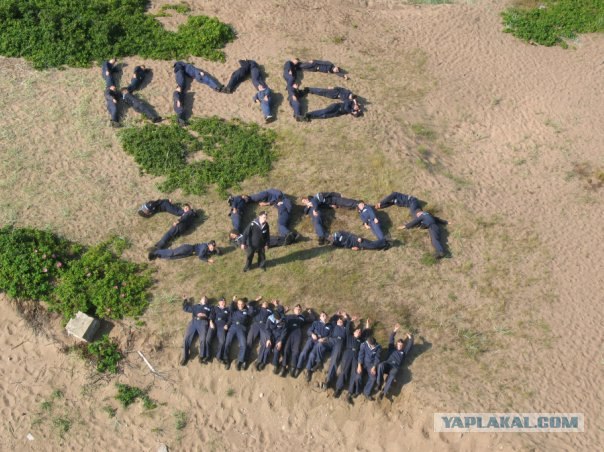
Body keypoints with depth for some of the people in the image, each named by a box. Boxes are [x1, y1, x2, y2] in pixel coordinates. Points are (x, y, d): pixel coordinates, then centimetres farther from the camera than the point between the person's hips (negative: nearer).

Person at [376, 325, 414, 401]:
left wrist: (410, 338, 8)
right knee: (381, 365, -37)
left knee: (392, 375, -38)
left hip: (395, 367, -1)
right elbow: (391, 340, 22)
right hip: (387, 364, 1)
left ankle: (384, 391, -42)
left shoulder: (404, 352, 30)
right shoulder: (392, 349, 31)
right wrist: (394, 331, 14)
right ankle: (379, 384, -29)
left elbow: (409, 346, 18)